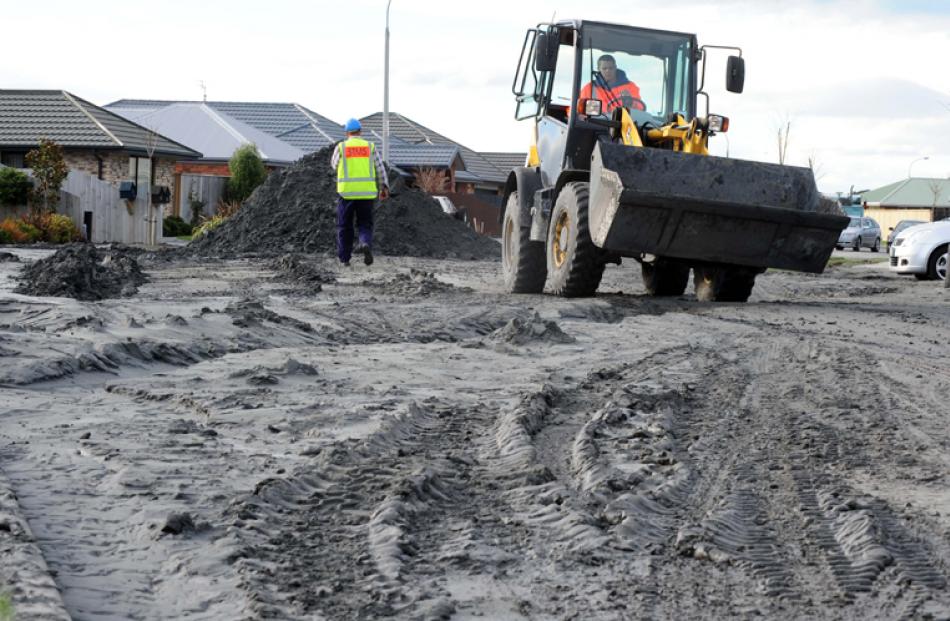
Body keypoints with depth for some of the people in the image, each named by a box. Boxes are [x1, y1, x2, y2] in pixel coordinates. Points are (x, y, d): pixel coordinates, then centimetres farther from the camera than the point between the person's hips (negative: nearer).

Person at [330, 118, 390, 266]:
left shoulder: (341, 147, 1)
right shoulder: (370, 147, 5)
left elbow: (334, 164, 17)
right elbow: (380, 168, 2)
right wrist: (384, 187, 7)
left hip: (346, 192, -1)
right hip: (366, 192, 1)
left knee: (344, 226, 11)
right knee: (365, 225, 10)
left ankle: (344, 258, 11)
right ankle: (366, 243, -20)